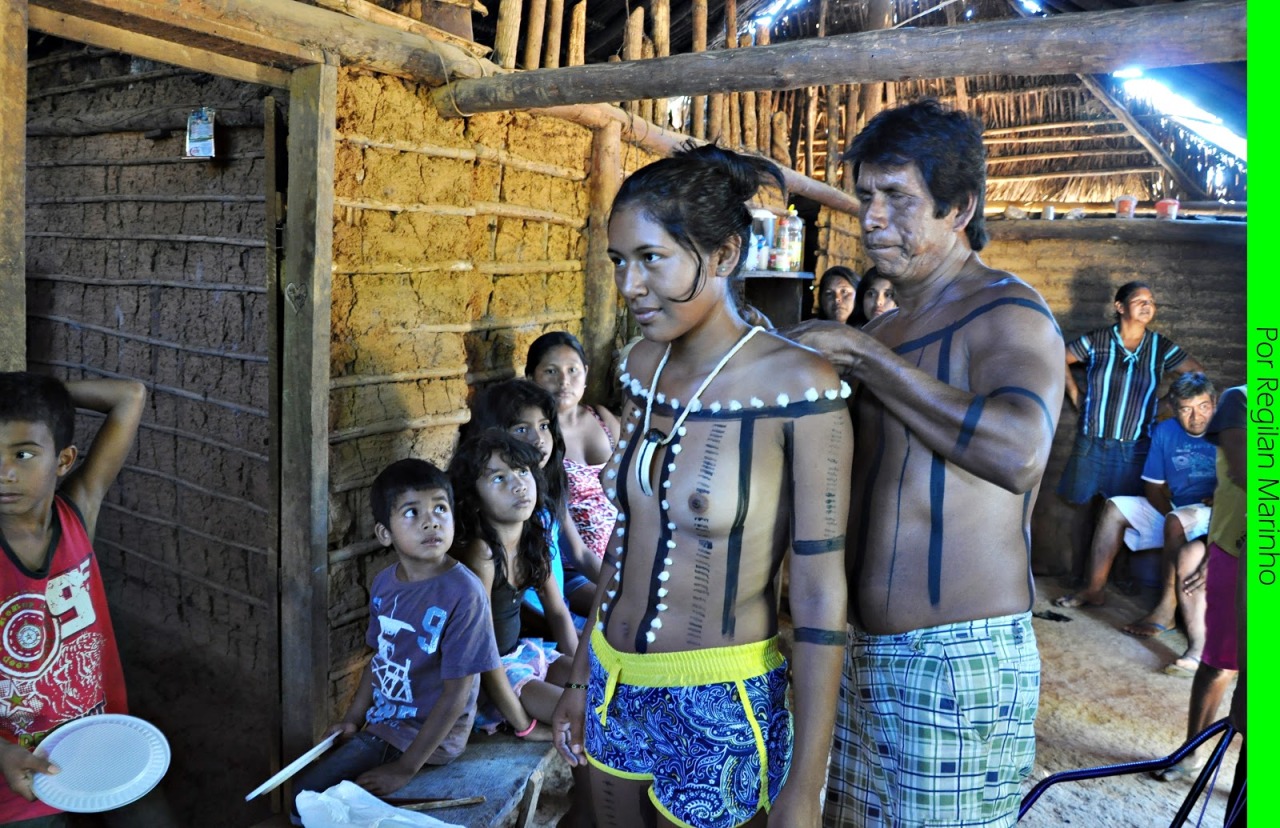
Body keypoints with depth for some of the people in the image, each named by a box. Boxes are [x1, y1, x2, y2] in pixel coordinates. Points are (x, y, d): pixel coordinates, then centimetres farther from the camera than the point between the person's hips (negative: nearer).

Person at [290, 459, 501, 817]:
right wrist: (353, 719, 4)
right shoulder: (384, 583, -2)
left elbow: (456, 694, -21)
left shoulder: (464, 593, -24)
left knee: (312, 791, -6)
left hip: (427, 734, -6)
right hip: (381, 719, 7)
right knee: (304, 791, 12)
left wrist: (405, 769, -19)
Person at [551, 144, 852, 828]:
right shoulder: (643, 364, -1)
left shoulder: (797, 385, -18)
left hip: (722, 705, -5)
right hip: (615, 687, 6)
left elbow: (819, 597, -16)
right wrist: (582, 678, 15)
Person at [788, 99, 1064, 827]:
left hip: (959, 659, -8)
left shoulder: (1008, 311, -11)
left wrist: (861, 354, -24)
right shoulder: (885, 329, 14)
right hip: (861, 651, 8)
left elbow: (1019, 454, -32)